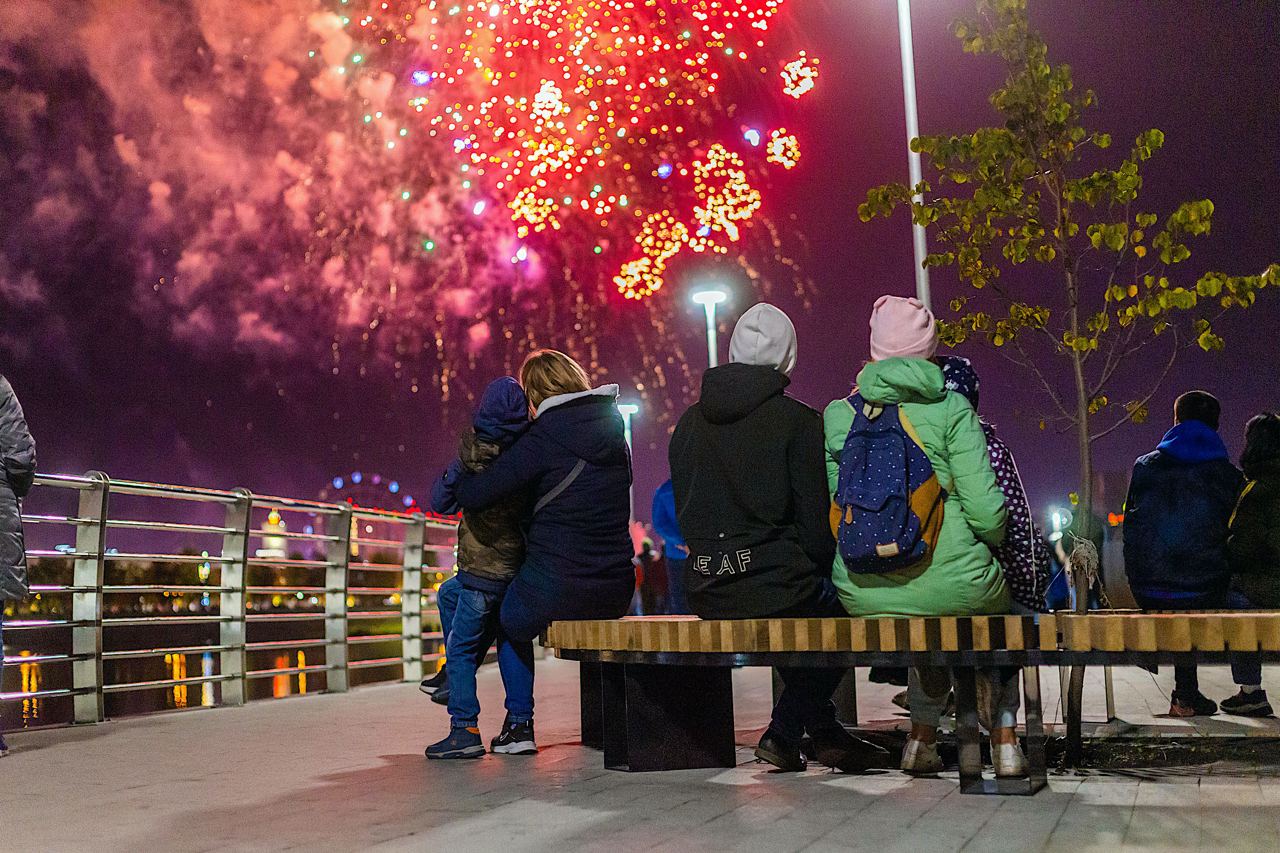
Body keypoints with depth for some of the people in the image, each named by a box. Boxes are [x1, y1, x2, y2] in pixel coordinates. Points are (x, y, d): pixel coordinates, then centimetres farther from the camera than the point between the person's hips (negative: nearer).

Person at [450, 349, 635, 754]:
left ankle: (519, 724, 23)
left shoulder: (544, 439, -12)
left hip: (552, 591, -5)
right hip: (616, 594, 5)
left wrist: (460, 475, 10)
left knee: (510, 622, 28)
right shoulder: (615, 436, 9)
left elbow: (472, 495, -14)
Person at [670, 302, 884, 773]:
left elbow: (684, 517, 13)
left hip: (708, 592, 6)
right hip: (775, 584, -6)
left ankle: (824, 732, 35)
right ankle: (784, 733, 17)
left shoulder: (689, 422, 7)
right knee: (842, 612, 25)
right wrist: (820, 567, 9)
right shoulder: (799, 420, -9)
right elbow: (817, 527, -9)